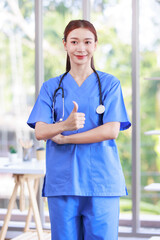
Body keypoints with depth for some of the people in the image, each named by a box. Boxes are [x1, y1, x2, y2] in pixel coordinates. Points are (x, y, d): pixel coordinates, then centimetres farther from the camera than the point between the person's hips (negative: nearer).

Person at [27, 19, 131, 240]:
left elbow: (112, 131, -7)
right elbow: (40, 132, -1)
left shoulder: (109, 84, 6)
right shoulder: (51, 87, 11)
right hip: (61, 180, 2)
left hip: (101, 181, -2)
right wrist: (65, 125, -23)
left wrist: (64, 139, -8)